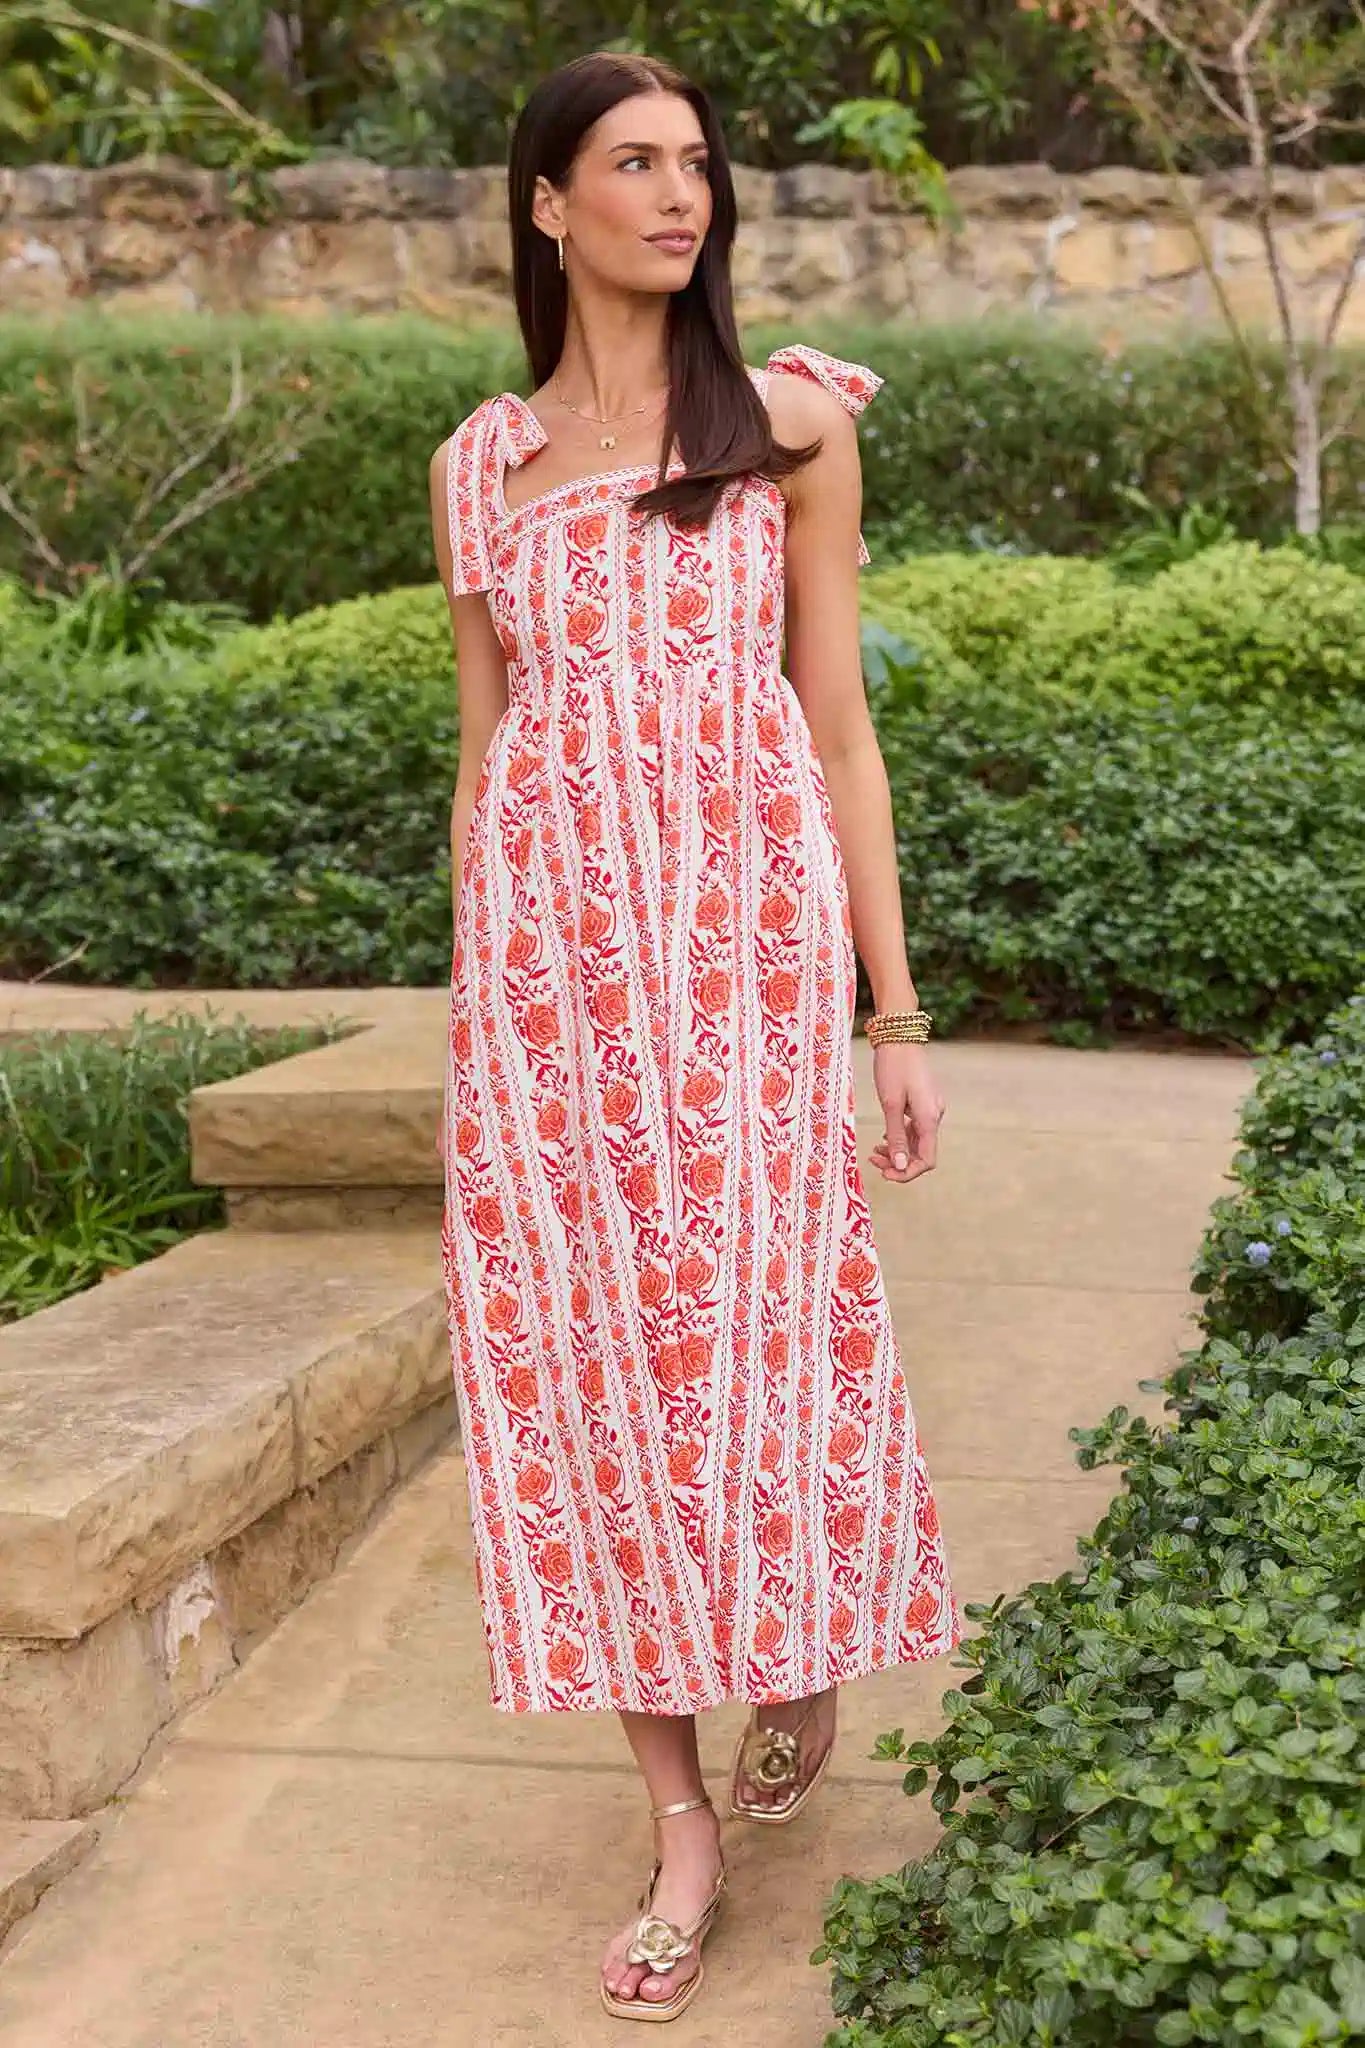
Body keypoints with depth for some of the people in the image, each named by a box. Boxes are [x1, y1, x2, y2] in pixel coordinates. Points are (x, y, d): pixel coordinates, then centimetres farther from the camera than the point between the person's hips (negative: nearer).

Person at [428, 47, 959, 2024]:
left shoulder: (788, 424, 6)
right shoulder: (480, 463, 12)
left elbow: (839, 727, 4)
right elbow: (485, 750, 14)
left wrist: (897, 1013, 0)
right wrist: (469, 1018, 11)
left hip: (749, 930, -2)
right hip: (549, 948, 2)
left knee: (754, 1324, 1)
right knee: (586, 1345, 2)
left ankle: (806, 1663, 34)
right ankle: (682, 1818, 15)